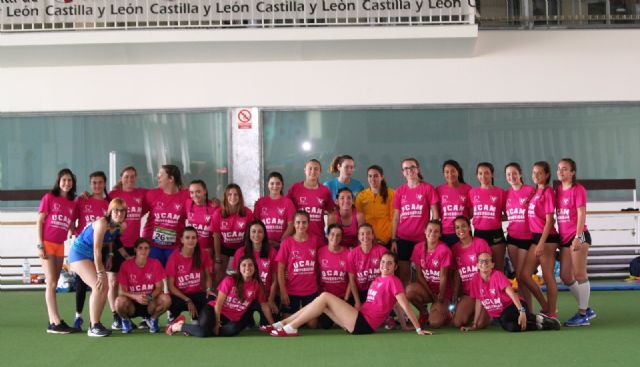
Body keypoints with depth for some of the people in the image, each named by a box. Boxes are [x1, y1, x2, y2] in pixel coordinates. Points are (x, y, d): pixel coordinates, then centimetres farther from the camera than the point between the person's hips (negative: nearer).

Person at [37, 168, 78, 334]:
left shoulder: (72, 203, 10)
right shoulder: (49, 197, -3)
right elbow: (39, 222, -5)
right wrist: (40, 245, -11)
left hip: (60, 245, 5)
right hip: (47, 243, -5)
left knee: (53, 284, 7)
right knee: (51, 283, -9)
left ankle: (52, 322, 10)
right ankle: (56, 322, -11)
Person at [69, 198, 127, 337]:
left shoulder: (122, 226, -6)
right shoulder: (102, 223, -27)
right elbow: (97, 249, -27)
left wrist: (110, 256, 8)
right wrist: (100, 273, -27)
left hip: (95, 256, 8)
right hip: (80, 253, -8)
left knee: (105, 287, 3)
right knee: (98, 286, -19)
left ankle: (96, 323, 14)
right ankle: (93, 327, -15)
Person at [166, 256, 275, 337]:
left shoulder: (256, 285, -4)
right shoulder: (229, 281, -13)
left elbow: (264, 305, 6)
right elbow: (218, 303, -11)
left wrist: (272, 324, 6)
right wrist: (217, 323, -13)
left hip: (232, 319, 4)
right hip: (214, 310, -4)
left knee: (233, 330, -33)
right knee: (202, 331, -33)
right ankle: (177, 326, -2)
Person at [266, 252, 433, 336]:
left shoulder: (393, 281, -6)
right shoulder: (378, 280, 20)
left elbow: (405, 305, -13)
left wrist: (418, 329, -18)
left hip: (364, 324, -8)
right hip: (359, 320, 8)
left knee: (325, 296, -12)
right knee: (323, 302, 4)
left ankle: (290, 328, -15)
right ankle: (281, 324, 0)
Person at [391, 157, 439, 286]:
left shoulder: (427, 188, 1)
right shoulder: (400, 191, 8)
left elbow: (435, 214, 1)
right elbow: (396, 217, 10)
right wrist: (394, 239, 3)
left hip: (423, 238, -2)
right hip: (403, 238, 2)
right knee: (403, 272, 1)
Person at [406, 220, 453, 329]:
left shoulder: (444, 250, -15)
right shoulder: (418, 248, -5)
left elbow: (443, 277, -13)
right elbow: (419, 274, -4)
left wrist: (440, 300, -12)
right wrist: (432, 296, -10)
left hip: (442, 290, -3)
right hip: (426, 288, 3)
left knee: (435, 323, -24)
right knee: (410, 290, -32)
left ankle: (444, 312, 14)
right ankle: (423, 313, -1)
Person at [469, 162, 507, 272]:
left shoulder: (500, 192, -1)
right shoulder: (472, 192, 6)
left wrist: (497, 218, -6)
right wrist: (479, 218, 2)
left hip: (496, 234, -2)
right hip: (479, 233, 2)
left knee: (498, 269, 2)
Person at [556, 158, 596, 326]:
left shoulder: (578, 189, -8)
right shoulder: (558, 191, 12)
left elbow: (581, 214, -14)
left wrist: (578, 237, -20)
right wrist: (558, 236, 10)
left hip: (578, 236, -8)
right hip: (564, 238, 8)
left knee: (579, 274, -4)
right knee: (565, 276, 9)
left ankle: (583, 315, 4)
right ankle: (586, 309, 23)